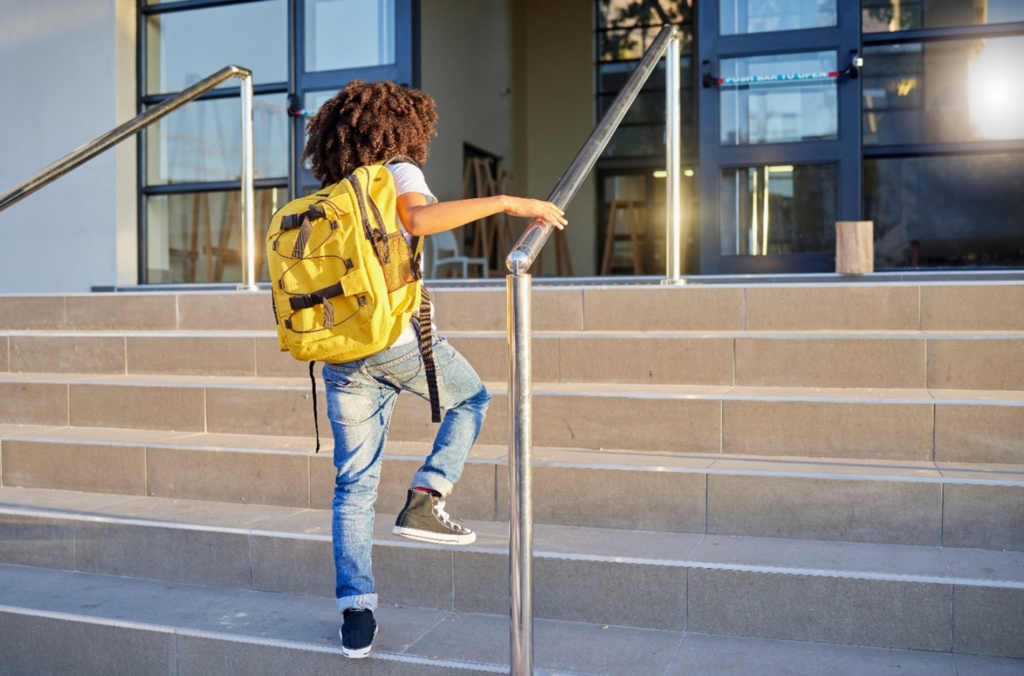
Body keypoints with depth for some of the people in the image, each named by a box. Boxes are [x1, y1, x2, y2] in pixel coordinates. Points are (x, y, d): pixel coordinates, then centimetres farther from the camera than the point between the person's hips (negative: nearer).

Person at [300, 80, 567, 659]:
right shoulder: (398, 171, 3)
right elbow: (418, 218, -20)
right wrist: (506, 203, -19)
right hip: (399, 340, -5)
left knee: (354, 486, 12)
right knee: (472, 399, 23)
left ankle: (356, 611, 11)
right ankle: (426, 498, 7)